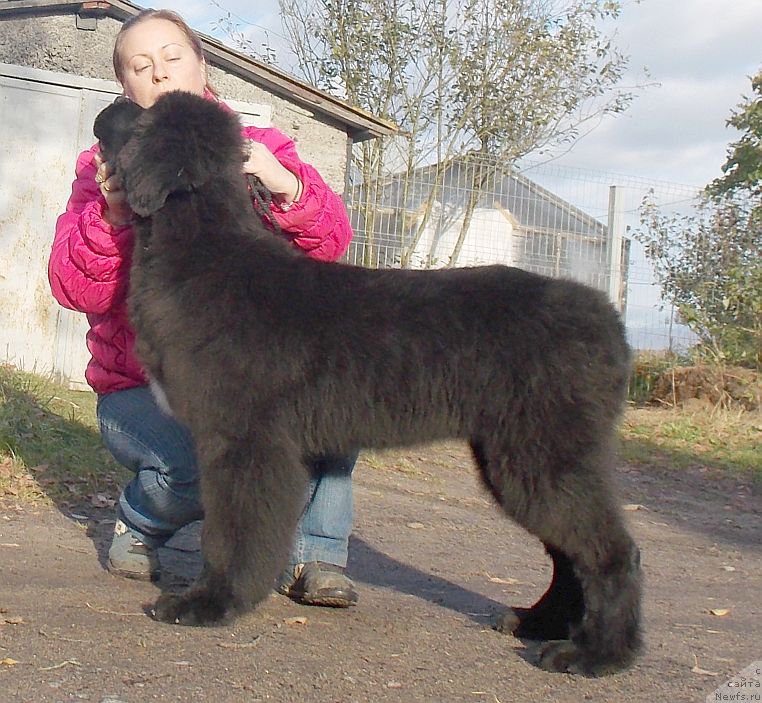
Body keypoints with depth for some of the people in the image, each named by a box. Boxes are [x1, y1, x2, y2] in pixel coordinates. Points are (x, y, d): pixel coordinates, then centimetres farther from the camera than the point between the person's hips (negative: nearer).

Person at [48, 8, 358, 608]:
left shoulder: (256, 150, 5)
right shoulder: (107, 169, 4)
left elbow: (330, 243, -11)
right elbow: (75, 289, -10)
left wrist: (286, 186, -31)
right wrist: (113, 214, -28)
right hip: (142, 391, -1)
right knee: (201, 461, -32)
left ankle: (313, 554, -13)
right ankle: (139, 526, 4)